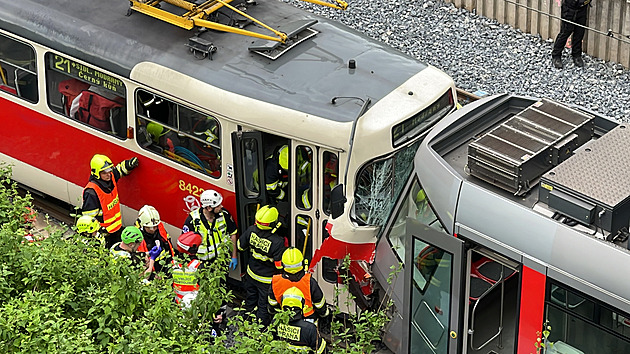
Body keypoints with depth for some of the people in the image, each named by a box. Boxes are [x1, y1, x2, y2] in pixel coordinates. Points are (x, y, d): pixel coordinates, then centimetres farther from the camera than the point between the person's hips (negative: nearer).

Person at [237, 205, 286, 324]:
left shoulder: (251, 231, -21)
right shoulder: (277, 242, -35)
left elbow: (241, 246, -3)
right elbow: (280, 265, -26)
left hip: (251, 274, 5)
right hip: (266, 281, -5)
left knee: (251, 298, 28)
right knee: (264, 306, 16)